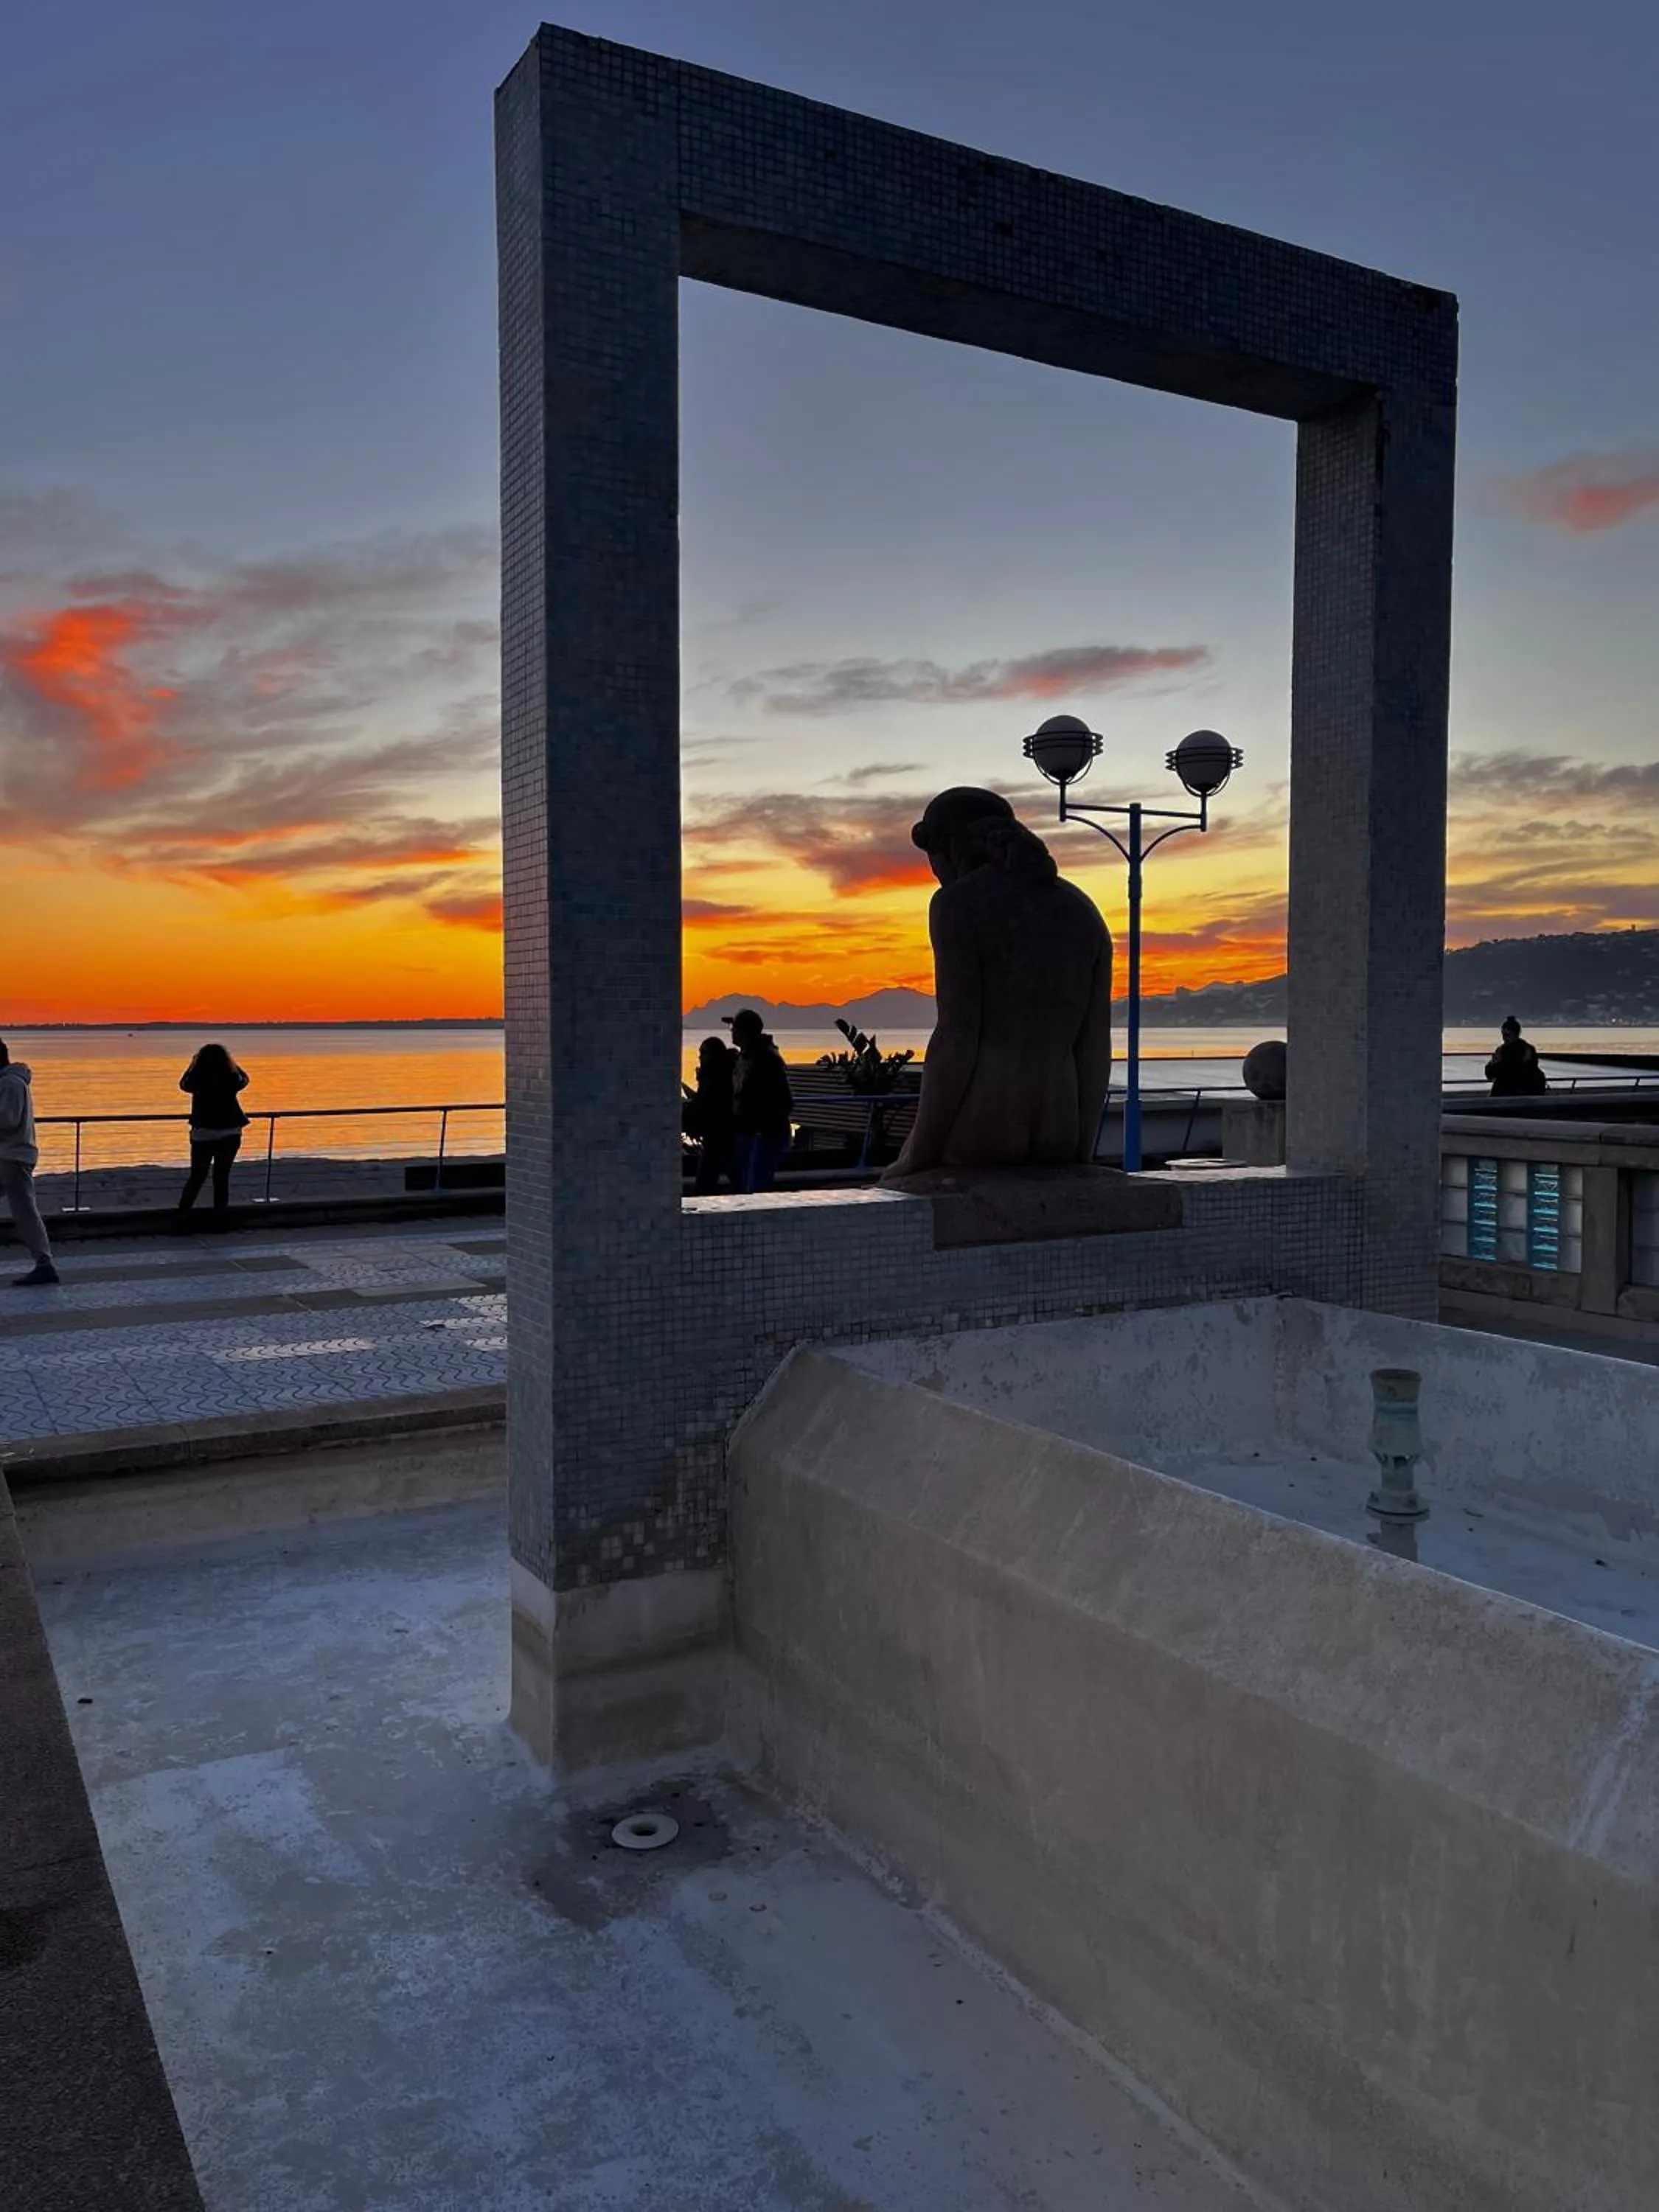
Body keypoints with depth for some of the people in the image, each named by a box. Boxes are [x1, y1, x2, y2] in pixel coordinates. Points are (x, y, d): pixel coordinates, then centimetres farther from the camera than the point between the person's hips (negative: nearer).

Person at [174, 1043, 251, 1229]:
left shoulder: (197, 1081, -10)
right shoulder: (232, 1080, -10)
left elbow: (183, 1084, 13)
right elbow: (244, 1079, 14)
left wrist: (193, 1064, 23)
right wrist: (231, 1064, 20)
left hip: (203, 1135, 0)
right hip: (230, 1135, 0)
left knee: (197, 1177, 12)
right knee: (222, 1177, 9)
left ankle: (182, 1216, 7)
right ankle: (219, 1219, 11)